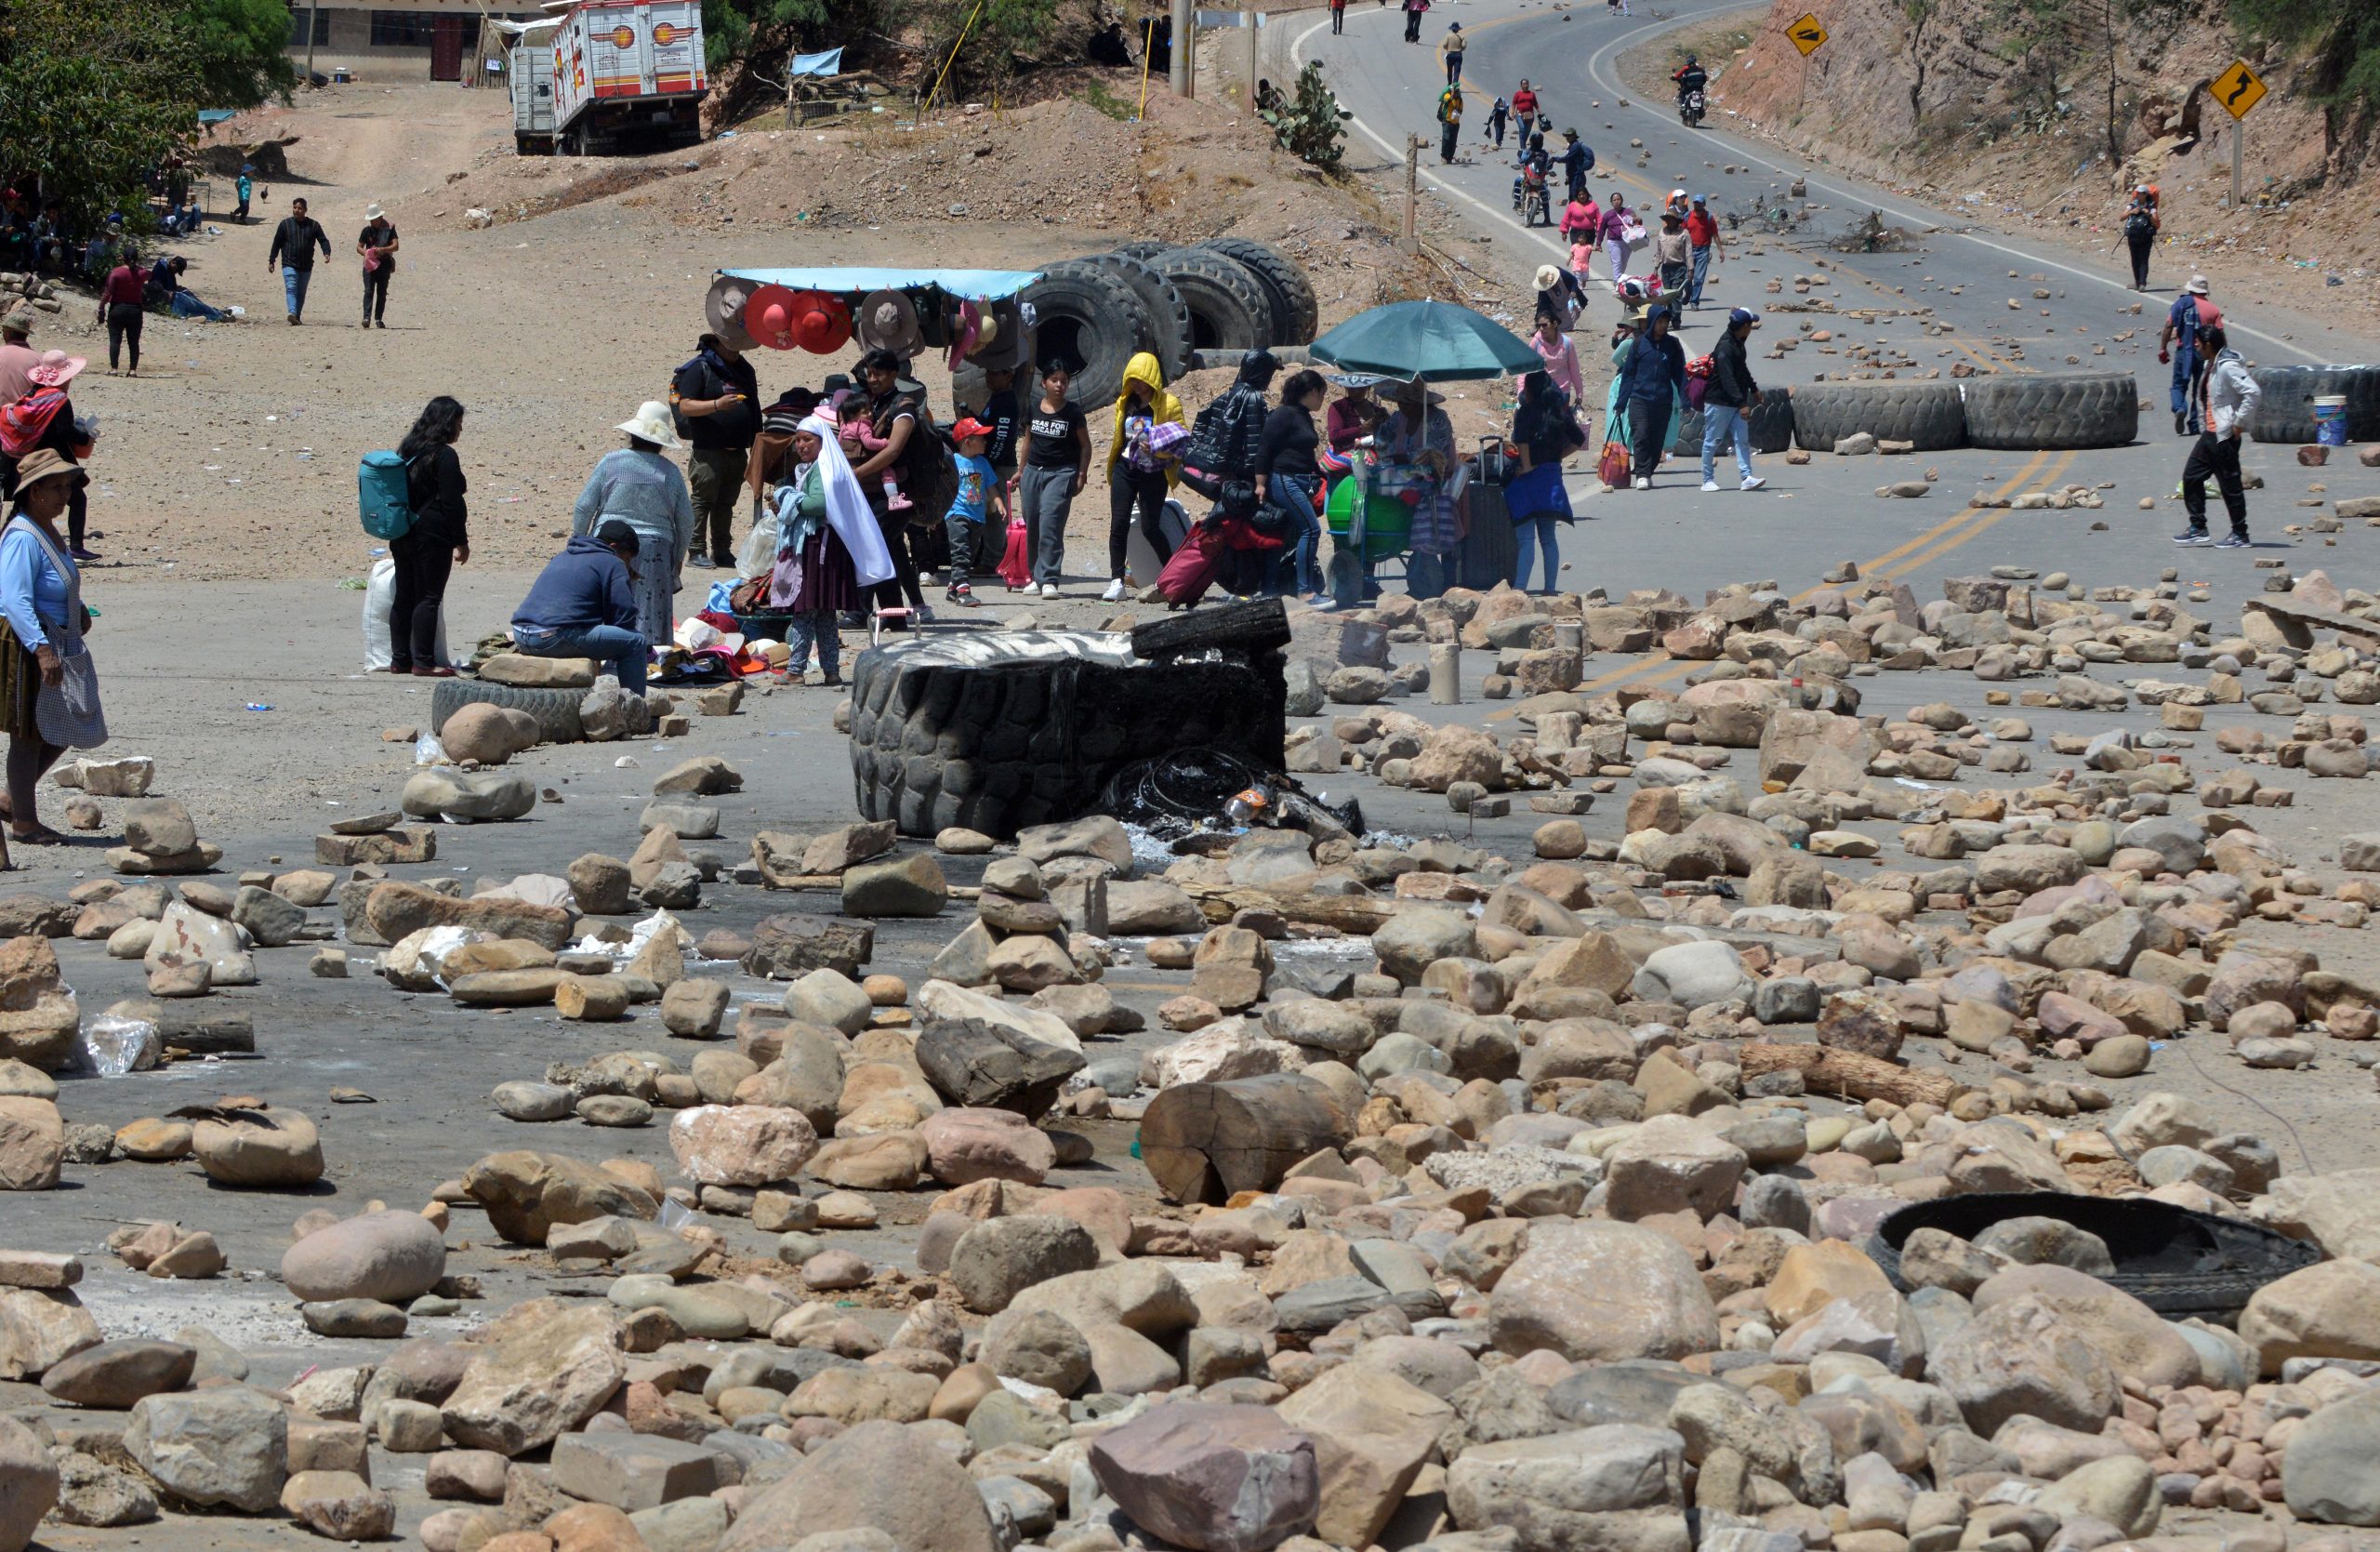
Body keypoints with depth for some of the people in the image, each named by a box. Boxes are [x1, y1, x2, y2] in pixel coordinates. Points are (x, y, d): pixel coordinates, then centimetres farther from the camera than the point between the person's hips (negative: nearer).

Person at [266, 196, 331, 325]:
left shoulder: (313, 225, 5)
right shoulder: (285, 224, 4)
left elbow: (323, 240, 5)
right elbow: (277, 243, 8)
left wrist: (327, 253, -15)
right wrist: (271, 261, 6)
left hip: (306, 266, 2)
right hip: (289, 264, -2)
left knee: (301, 293, 8)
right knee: (291, 289, -19)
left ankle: (297, 318, 17)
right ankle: (292, 313, -34)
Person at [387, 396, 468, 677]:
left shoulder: (407, 451, 13)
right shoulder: (444, 456, -13)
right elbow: (452, 503, -15)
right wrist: (461, 541, -10)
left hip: (402, 536, 8)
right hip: (432, 536, -8)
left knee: (404, 597, 12)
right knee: (429, 598, -5)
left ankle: (400, 659, 15)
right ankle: (423, 662, -7)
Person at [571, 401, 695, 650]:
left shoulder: (609, 462, -2)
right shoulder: (670, 472, 1)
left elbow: (584, 508, 0)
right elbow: (686, 521, 7)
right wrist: (679, 558, 21)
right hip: (655, 552, 1)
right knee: (650, 618, 2)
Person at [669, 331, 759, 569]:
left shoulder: (744, 370, 17)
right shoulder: (700, 368, -4)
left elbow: (754, 410, 25)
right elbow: (685, 406, -13)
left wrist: (757, 445, 22)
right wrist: (716, 405, -26)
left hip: (737, 451, 7)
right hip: (708, 450, -7)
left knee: (726, 503, 10)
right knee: (703, 501, -7)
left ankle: (722, 551, 15)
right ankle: (696, 552, -5)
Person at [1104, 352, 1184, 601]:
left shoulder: (1168, 404, -7)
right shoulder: (1125, 403, 9)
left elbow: (1181, 439, -9)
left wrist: (1156, 448, -25)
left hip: (1154, 474, -5)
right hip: (1125, 468, 5)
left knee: (1150, 527, -4)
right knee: (1119, 523, -5)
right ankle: (1116, 581, -4)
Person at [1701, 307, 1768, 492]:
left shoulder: (1738, 343, 9)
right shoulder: (1725, 348, -21)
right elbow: (1728, 379, -26)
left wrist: (1754, 389, 32)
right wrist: (1742, 403, -30)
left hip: (1736, 402, 9)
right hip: (1719, 402, -9)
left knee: (1742, 440, -1)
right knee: (1712, 440, 2)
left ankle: (1746, 477, -7)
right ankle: (1708, 480, 9)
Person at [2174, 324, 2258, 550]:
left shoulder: (2228, 368, -20)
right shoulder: (2209, 366, 11)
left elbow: (2253, 392, -27)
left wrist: (2239, 423, -22)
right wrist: (2204, 422, 17)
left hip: (2225, 436, -10)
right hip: (2210, 433, 10)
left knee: (2230, 484, -2)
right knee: (2191, 476, 13)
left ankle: (2240, 535, 6)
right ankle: (2198, 529, 20)